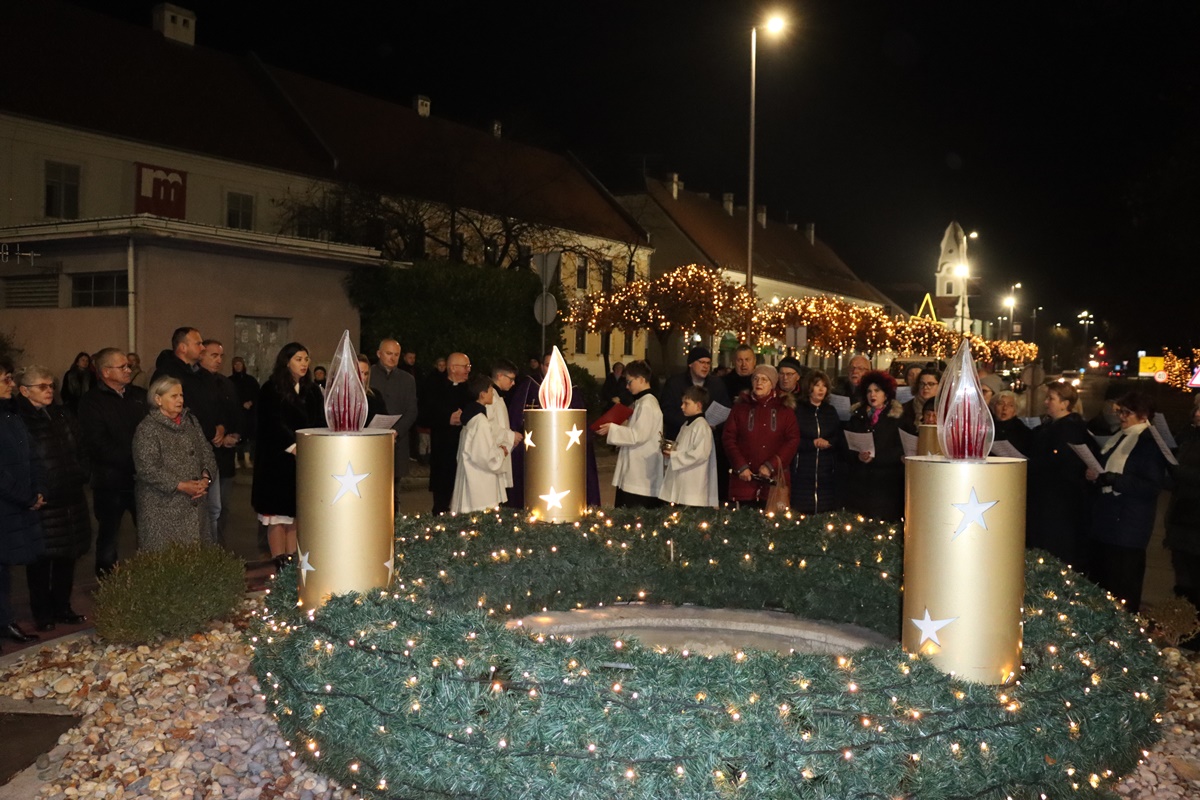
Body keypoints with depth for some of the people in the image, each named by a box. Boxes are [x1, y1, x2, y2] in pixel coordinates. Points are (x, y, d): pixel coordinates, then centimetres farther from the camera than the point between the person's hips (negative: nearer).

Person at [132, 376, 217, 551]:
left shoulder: (191, 421, 12)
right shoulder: (148, 429, -8)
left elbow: (206, 453, 12)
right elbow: (147, 469, -15)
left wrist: (206, 478, -7)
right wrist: (181, 486, -18)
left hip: (194, 505, 6)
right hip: (163, 508, -6)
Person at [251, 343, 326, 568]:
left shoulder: (312, 391, 14)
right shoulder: (272, 390, -3)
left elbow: (320, 424, 10)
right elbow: (274, 425, -12)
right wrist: (295, 447, -21)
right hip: (278, 461, -5)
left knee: (297, 514, 4)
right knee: (278, 514, -3)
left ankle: (292, 561, 9)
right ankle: (279, 562, 1)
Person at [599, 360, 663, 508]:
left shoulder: (647, 404, -15)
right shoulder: (641, 402, 16)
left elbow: (639, 435, -20)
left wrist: (612, 429, -14)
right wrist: (614, 428, 9)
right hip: (634, 470, 10)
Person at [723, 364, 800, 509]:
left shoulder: (785, 409, 8)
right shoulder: (740, 406, 11)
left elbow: (793, 440, 1)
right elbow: (728, 438, 6)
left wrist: (771, 466, -9)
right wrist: (741, 466, -7)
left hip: (774, 479, -1)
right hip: (744, 477, 1)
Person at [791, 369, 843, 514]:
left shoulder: (831, 411, 15)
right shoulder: (798, 410, 3)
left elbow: (841, 441, 13)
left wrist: (828, 442, -6)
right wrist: (812, 443, -10)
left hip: (827, 471, 3)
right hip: (802, 471, -3)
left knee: (825, 512, -3)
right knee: (801, 512, -8)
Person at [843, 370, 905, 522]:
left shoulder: (896, 417, 6)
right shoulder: (857, 416, 14)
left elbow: (901, 449, 0)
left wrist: (874, 458, -12)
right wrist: (858, 456, -10)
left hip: (886, 481, -2)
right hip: (860, 481, 2)